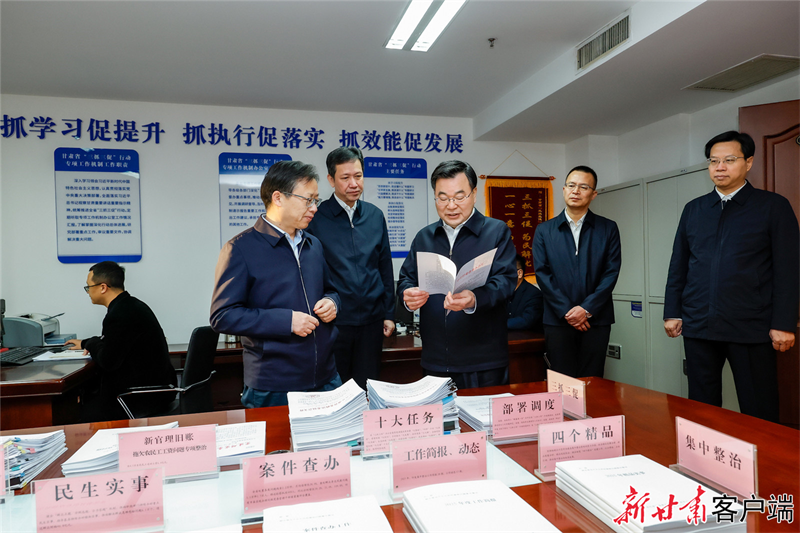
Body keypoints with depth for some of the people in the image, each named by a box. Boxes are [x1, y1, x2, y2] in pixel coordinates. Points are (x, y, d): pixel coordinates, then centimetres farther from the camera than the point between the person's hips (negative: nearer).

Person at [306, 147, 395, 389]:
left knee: (368, 389, 13)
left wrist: (389, 313, 8)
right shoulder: (316, 218, -5)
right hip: (333, 321, -3)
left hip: (371, 322, 3)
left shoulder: (375, 216, 7)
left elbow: (385, 268, 11)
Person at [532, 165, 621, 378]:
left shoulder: (608, 229, 8)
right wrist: (566, 311, -9)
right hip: (557, 320, 0)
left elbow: (612, 272, 0)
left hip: (596, 319, 0)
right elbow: (542, 274, 0)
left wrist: (587, 309, -10)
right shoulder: (544, 231, 8)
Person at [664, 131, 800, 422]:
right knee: (701, 410, 10)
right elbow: (678, 265, 12)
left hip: (751, 329, -3)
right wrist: (672, 312, 7)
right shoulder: (693, 209, 12)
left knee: (759, 413, 5)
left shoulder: (773, 206, 2)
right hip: (698, 326, 3)